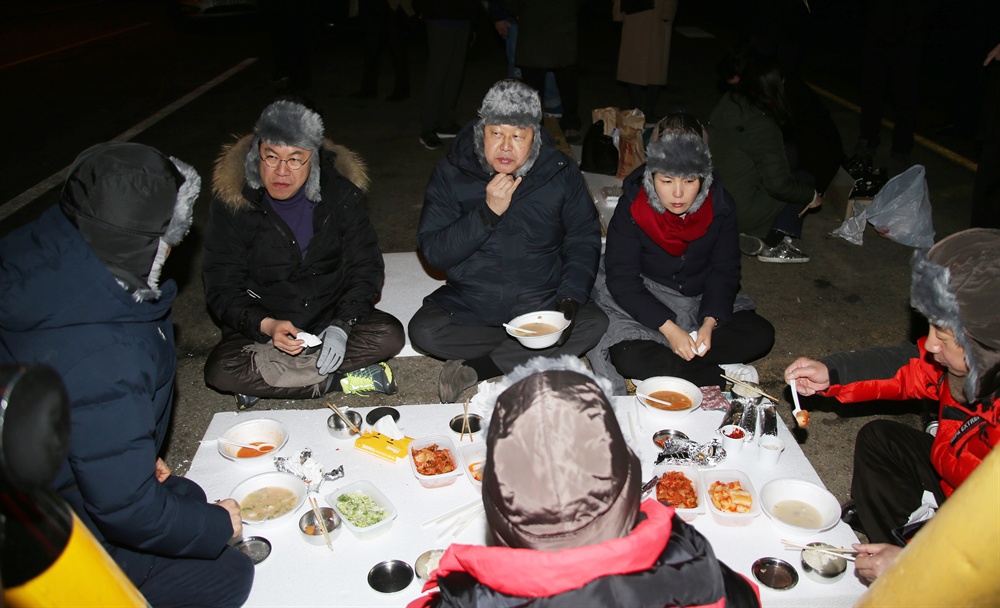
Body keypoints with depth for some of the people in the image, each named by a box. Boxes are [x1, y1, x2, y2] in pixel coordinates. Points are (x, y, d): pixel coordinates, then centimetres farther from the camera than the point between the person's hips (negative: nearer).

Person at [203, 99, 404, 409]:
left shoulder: (341, 194, -6)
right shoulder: (232, 203, -10)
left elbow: (366, 267, -4)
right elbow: (222, 288, -10)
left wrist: (342, 325, -21)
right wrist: (266, 325, -30)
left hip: (333, 317, 2)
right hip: (261, 326, -1)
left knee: (389, 334, -25)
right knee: (220, 370, -29)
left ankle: (265, 380, -20)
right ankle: (338, 380, -20)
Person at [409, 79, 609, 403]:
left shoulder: (561, 172, -3)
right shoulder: (450, 174, -6)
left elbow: (583, 239, 2)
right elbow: (432, 251, -12)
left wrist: (570, 297, -14)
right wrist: (488, 212, -24)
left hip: (542, 303, 1)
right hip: (469, 304, -1)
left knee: (594, 324, -24)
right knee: (423, 331, -26)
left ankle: (475, 368, -19)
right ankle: (528, 352, -9)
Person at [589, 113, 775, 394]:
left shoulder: (719, 204, -10)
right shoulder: (631, 207, -19)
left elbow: (725, 270, -3)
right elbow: (621, 279, -18)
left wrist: (709, 322, -21)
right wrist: (669, 327, -27)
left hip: (703, 302, 4)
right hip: (641, 304, -3)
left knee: (760, 334, -16)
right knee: (626, 355, -31)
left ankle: (663, 366, -21)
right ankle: (726, 379, -23)